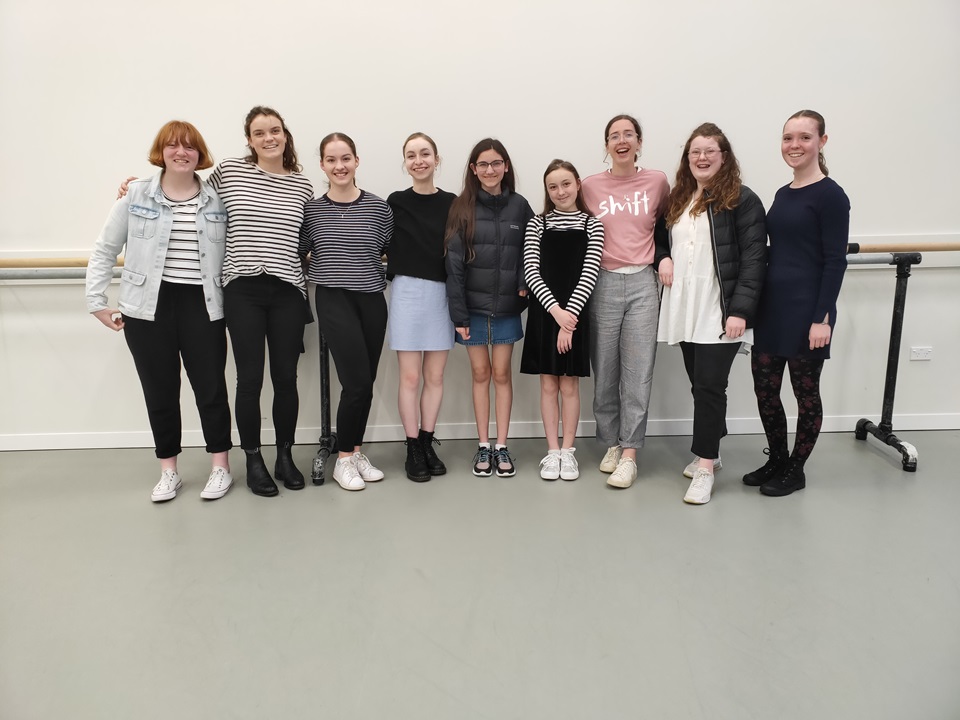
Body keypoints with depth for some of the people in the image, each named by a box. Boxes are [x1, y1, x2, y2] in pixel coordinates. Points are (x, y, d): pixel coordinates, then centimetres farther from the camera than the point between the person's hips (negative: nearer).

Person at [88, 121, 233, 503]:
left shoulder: (218, 200, 5)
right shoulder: (136, 195, 2)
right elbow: (104, 250, 6)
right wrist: (96, 301, 1)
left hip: (202, 306, 0)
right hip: (148, 307, 0)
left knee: (210, 387, 4)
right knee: (160, 390, 8)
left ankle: (220, 466, 20)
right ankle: (169, 470, 23)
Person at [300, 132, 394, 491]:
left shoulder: (379, 208, 3)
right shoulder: (311, 210, 1)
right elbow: (298, 254, 8)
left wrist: (384, 273, 0)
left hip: (372, 300, 3)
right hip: (334, 300, -2)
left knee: (366, 383, 8)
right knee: (358, 382, -10)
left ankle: (356, 451, 27)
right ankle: (344, 459, 9)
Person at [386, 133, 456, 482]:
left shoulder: (452, 203, 2)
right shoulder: (396, 202, 1)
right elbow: (382, 247, 5)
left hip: (443, 294, 2)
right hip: (407, 292, -1)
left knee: (435, 376, 8)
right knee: (410, 376, 1)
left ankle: (428, 444, 21)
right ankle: (413, 449, 12)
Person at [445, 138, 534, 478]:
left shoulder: (520, 206, 2)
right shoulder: (462, 208, -1)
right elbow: (454, 263, -4)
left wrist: (524, 285, -12)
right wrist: (458, 313, -9)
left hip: (507, 306, 1)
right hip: (473, 305, 0)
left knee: (502, 373, 7)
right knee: (480, 373, 8)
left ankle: (502, 446, 17)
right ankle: (484, 446, 19)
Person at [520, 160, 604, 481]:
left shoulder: (592, 225, 3)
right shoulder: (537, 224, 5)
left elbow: (589, 274, -6)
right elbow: (531, 271, -4)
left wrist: (569, 313, -16)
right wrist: (555, 309, -16)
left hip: (574, 312, -1)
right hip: (544, 312, 1)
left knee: (569, 385, 6)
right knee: (548, 384, 6)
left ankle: (568, 451, 17)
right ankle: (552, 451, 16)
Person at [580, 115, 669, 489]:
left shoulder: (657, 181, 6)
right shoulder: (590, 186, 5)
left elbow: (666, 225, 19)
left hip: (642, 283, 0)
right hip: (603, 284, 0)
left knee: (637, 372, -3)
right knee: (604, 370, 5)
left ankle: (629, 455, 2)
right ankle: (611, 444, 20)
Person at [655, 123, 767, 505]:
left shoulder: (742, 200, -4)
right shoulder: (677, 199, 14)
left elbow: (753, 259, -10)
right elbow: (662, 240, 26)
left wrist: (741, 310, -18)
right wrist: (662, 259, 2)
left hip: (720, 312, -6)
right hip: (683, 310, 6)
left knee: (709, 386, -7)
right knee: (700, 385, 13)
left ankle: (705, 467, 2)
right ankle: (709, 451, 28)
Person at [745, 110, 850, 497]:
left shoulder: (830, 195, -9)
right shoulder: (782, 194, 12)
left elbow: (835, 260, -12)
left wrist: (823, 317, -17)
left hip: (806, 311, -7)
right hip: (771, 306, 7)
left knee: (805, 391, 7)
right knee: (764, 387, 11)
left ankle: (795, 469, 22)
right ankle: (776, 460, 28)